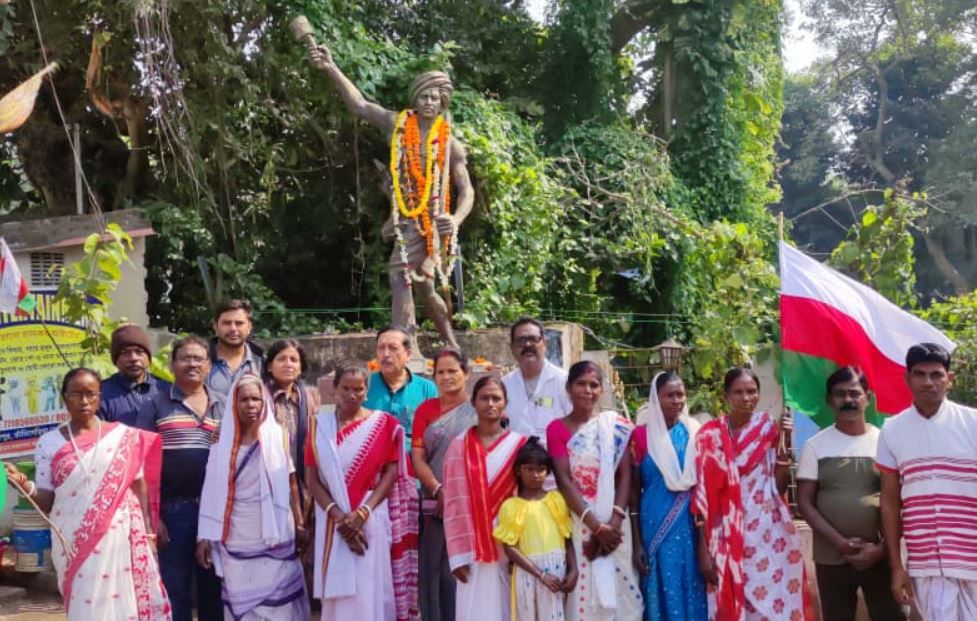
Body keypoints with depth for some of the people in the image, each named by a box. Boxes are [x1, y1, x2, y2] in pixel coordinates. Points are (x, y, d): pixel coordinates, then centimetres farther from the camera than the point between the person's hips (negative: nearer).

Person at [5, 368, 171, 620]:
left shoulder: (124, 436, 3)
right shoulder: (49, 443, 4)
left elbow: (139, 486, 7)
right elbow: (46, 501, 3)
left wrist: (148, 530, 2)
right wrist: (26, 485, -17)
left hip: (119, 536, 0)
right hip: (74, 541, 0)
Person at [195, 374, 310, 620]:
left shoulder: (278, 435, 2)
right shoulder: (223, 439, 3)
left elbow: (291, 482, 5)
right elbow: (213, 491, 4)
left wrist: (299, 523, 0)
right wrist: (205, 536, 0)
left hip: (273, 535, -1)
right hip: (236, 539, 1)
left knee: (277, 601, -2)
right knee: (240, 599, 3)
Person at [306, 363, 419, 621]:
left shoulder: (383, 424, 3)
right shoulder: (321, 425, 7)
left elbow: (391, 473, -1)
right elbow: (312, 480, 2)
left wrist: (361, 514, -13)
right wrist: (339, 516, -12)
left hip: (372, 521, -1)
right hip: (332, 521, 1)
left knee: (370, 593, -4)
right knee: (337, 593, 1)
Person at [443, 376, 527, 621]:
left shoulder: (519, 445, 2)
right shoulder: (459, 446, 2)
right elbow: (454, 503, 1)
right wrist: (458, 555, -5)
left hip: (509, 549, 0)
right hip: (473, 550, 0)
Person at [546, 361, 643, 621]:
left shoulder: (615, 424, 6)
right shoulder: (557, 429, -1)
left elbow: (625, 475, 0)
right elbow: (564, 481, -9)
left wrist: (614, 522, -14)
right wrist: (597, 526, -16)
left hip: (614, 524, 2)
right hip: (579, 524, -2)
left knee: (619, 588, 3)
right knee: (585, 591, -2)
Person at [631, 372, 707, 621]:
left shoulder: (694, 433, 5)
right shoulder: (642, 435, 0)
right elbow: (634, 491, 1)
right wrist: (637, 542, -3)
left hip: (689, 525, 1)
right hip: (654, 525, -1)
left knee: (690, 590, 3)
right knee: (662, 592, 1)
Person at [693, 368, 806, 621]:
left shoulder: (770, 430, 4)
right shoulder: (710, 435, 1)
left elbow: (780, 487, 0)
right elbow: (703, 497, 0)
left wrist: (784, 444, -10)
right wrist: (703, 548, -4)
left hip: (769, 533, 0)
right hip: (727, 536, 0)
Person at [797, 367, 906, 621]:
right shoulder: (815, 445, 2)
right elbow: (805, 503, -1)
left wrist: (882, 548, -9)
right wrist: (840, 543, -12)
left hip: (880, 556, 0)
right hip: (831, 559, 1)